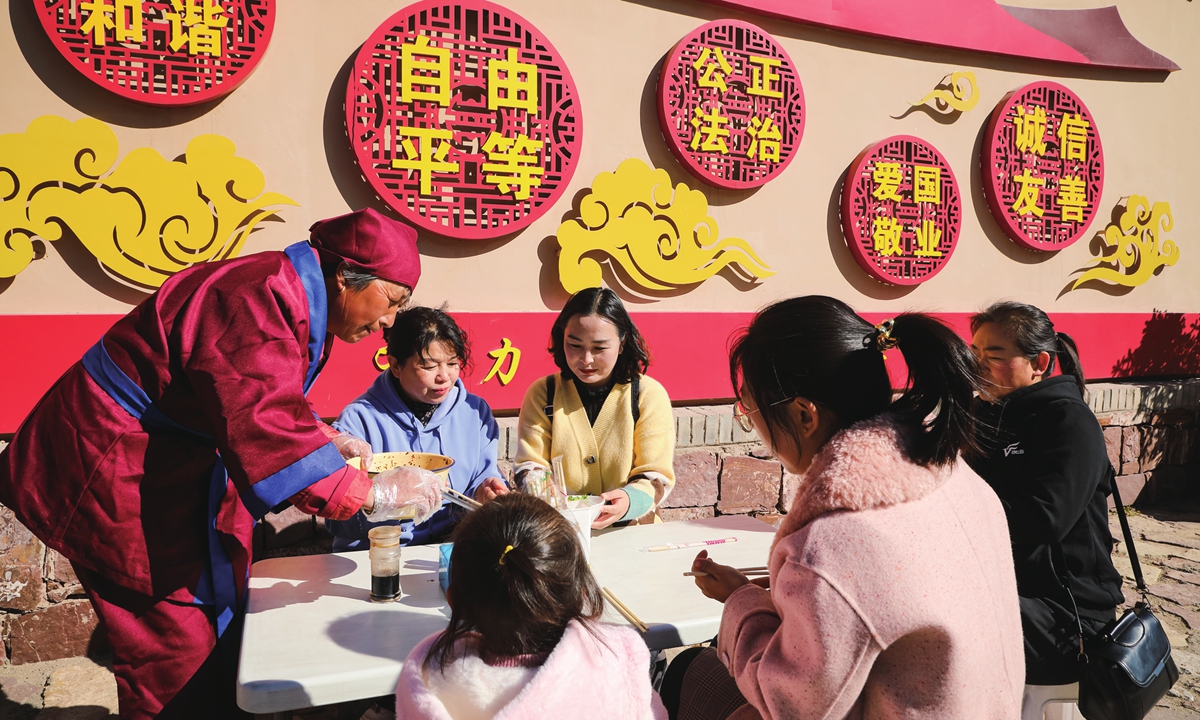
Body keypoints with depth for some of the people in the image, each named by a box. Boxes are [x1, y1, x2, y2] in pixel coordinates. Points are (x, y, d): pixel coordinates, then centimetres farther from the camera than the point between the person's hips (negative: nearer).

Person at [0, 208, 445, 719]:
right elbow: (265, 433, -38)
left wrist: (325, 437, 5)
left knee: (217, 610, 14)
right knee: (179, 646, -4)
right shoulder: (259, 304, -29)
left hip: (168, 463, 10)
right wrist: (372, 494, -34)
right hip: (113, 476, -10)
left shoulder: (290, 295, 5)